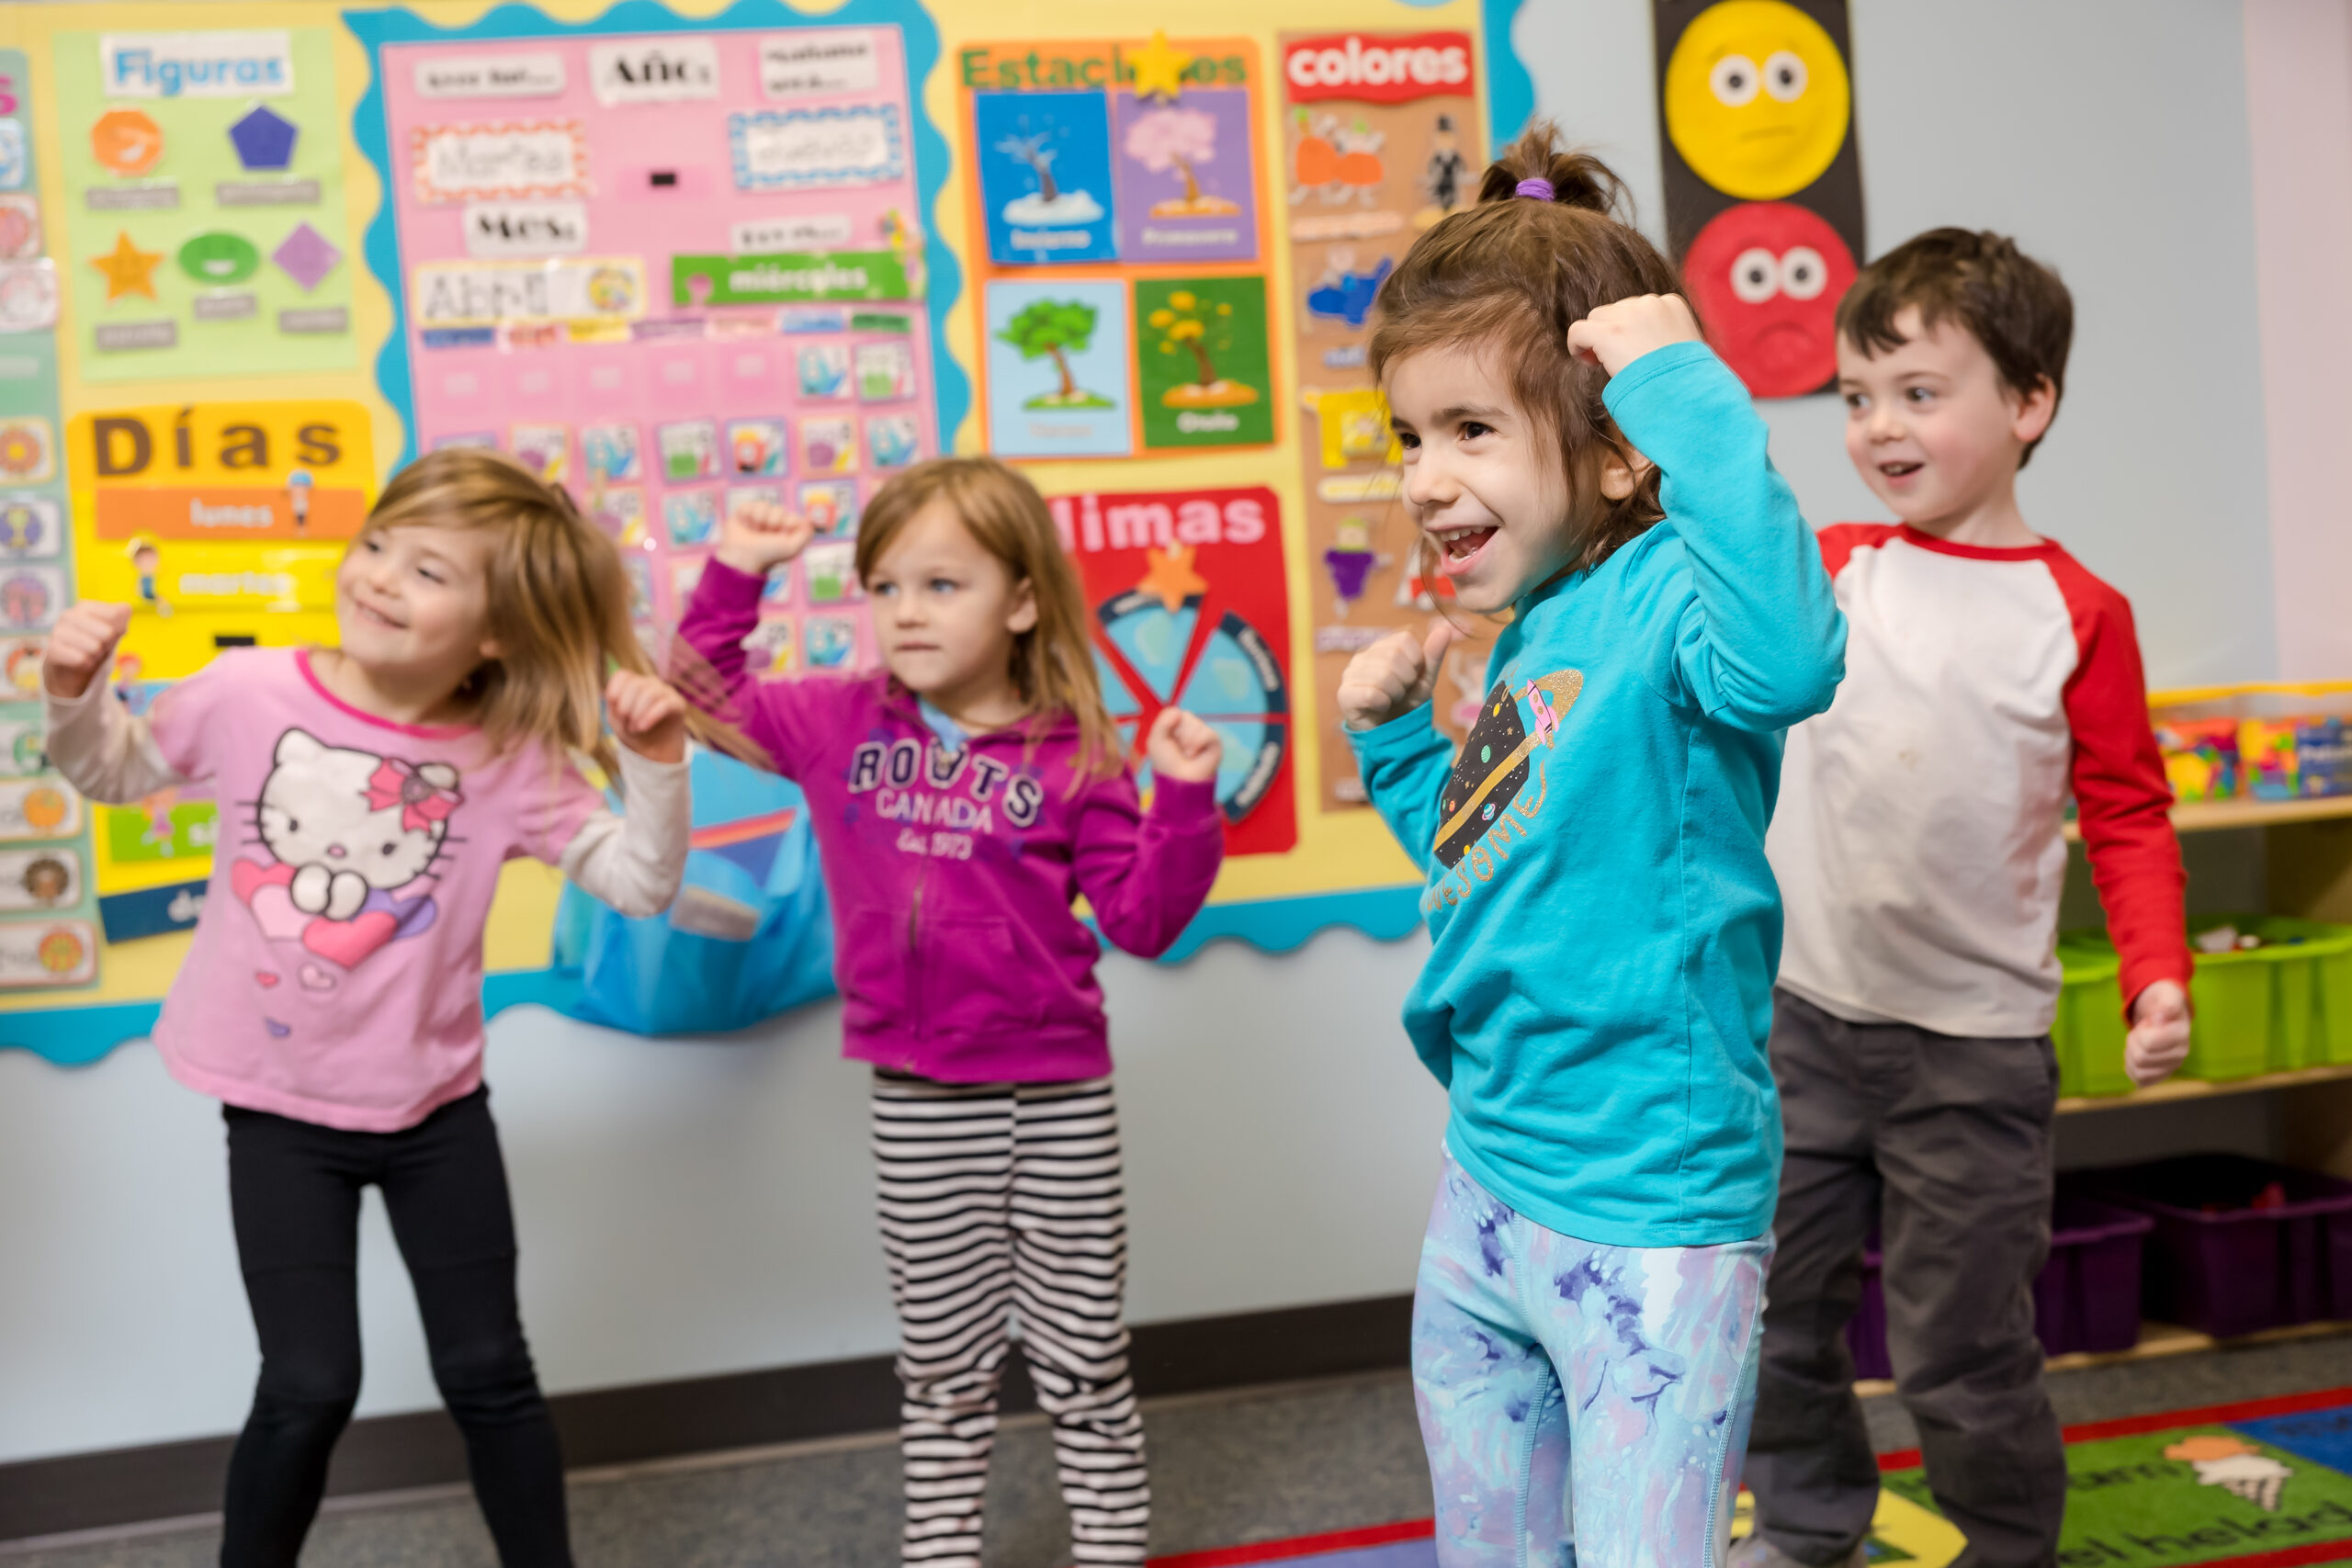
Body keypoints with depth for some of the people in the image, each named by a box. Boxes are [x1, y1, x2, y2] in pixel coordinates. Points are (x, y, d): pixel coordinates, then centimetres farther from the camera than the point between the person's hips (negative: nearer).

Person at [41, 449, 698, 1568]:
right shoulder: (249, 693, -12)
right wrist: (75, 693, -13)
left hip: (435, 1108, 1)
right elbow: (114, 771, 6)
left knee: (487, 1375, 11)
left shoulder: (509, 763, -12)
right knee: (308, 1388, 1)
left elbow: (640, 885, -10)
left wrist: (655, 766, -23)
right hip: (279, 1109, -1)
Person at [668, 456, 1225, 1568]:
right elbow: (707, 702, 12)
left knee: (1084, 1355, 10)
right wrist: (734, 578, 2)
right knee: (944, 1365, 14)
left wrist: (1184, 800, -19)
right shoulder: (841, 724, 1)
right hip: (917, 1099, 2)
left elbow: (1140, 919, -6)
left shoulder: (1073, 757, -7)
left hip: (1058, 1093, -2)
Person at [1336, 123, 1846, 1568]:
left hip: (1647, 1219, -9)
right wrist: (1395, 737, 10)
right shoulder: (1533, 630, 8)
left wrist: (1690, 391, -37)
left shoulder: (1665, 593, -18)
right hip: (1486, 1182, 9)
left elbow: (1787, 662, -44)